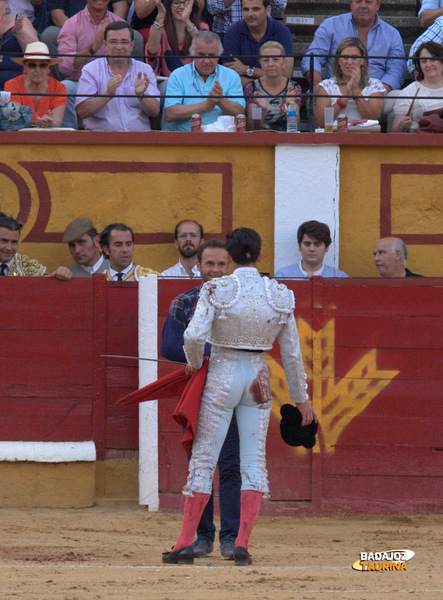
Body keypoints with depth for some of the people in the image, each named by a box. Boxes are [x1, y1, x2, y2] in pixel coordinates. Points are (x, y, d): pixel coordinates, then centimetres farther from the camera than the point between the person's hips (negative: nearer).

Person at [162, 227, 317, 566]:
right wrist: (301, 398, 12)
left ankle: (186, 544, 5)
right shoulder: (281, 295, -2)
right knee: (254, 461, 6)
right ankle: (242, 544, -4)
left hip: (222, 376, -2)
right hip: (259, 379, 2)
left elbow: (194, 335, -22)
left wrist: (195, 362, 1)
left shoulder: (216, 290, -11)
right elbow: (292, 352, 2)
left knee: (203, 460, 5)